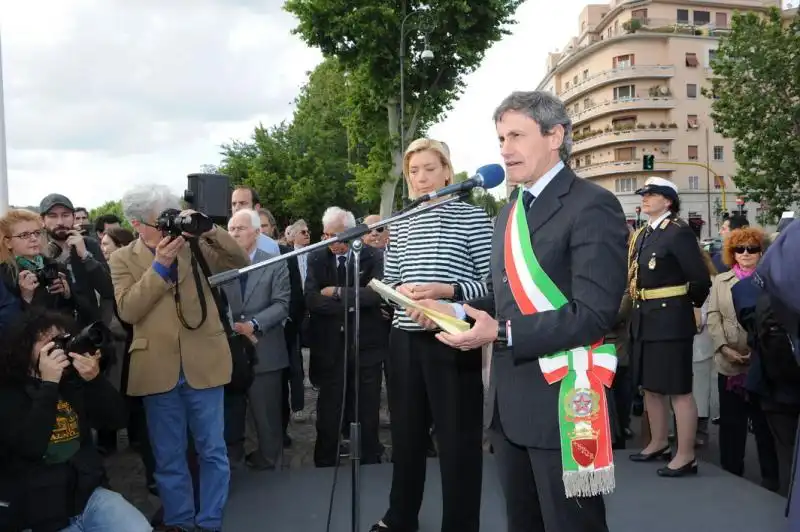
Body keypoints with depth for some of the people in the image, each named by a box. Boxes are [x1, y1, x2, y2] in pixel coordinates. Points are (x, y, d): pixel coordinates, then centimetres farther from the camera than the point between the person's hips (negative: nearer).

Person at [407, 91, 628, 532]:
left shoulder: (592, 206, -12)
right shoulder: (509, 212, 16)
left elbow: (594, 313, -20)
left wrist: (501, 333, -25)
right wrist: (456, 311, 3)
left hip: (560, 401, -8)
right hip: (509, 400, 8)